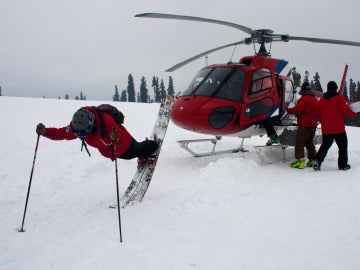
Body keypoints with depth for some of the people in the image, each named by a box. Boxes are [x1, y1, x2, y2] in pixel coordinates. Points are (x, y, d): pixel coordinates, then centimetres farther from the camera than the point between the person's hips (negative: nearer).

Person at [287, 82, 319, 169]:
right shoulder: (315, 99, 13)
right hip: (313, 125, 8)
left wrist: (288, 110, -7)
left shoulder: (303, 99, -12)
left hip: (304, 125, -8)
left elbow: (298, 110, -21)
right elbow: (318, 112, 17)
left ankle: (300, 161, -10)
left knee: (299, 142, -5)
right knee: (309, 142, 18)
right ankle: (313, 160, 18)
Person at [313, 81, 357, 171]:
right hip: (338, 128, -4)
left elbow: (319, 113, 12)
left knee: (325, 145, 13)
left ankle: (318, 159, -6)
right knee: (342, 146, 8)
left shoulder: (322, 99, 7)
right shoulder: (339, 98, -7)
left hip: (326, 129, 4)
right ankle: (343, 165, 10)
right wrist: (354, 114, 9)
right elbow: (346, 111, -9)